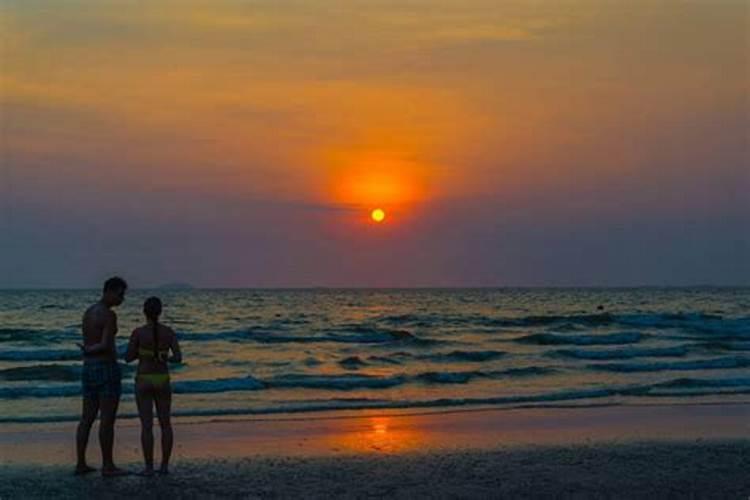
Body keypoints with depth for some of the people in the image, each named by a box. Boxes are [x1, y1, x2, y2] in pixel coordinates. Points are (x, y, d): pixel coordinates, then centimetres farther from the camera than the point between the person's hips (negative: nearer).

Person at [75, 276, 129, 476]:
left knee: (87, 418, 11)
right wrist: (89, 351, -3)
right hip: (107, 369, -8)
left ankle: (81, 464, 13)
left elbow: (89, 345, 15)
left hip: (88, 369, 9)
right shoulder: (110, 315, -15)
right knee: (108, 420, -3)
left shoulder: (88, 313, 14)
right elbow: (106, 346, -22)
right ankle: (107, 466, 1)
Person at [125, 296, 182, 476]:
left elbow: (128, 358, -6)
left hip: (144, 381, -2)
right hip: (162, 381, 3)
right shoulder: (169, 331, -3)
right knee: (165, 424, 11)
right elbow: (178, 358, -7)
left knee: (146, 425, 0)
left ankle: (149, 467, 0)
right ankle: (164, 466, 10)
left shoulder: (138, 332, -11)